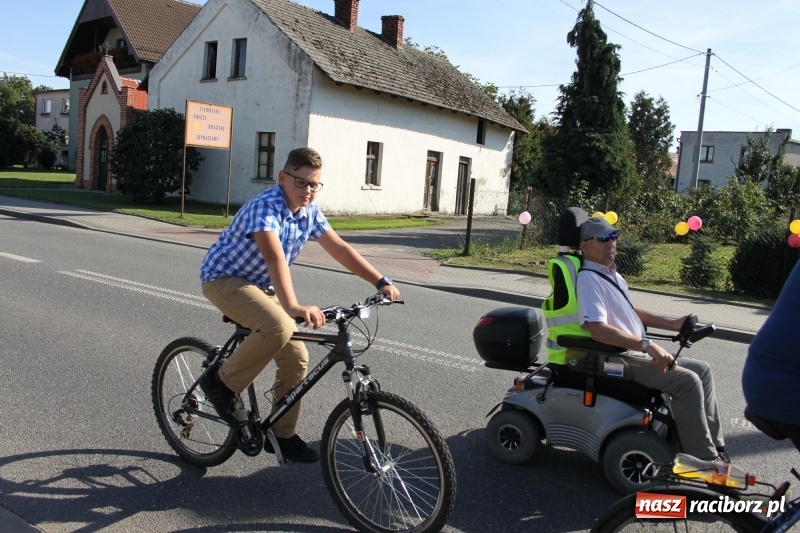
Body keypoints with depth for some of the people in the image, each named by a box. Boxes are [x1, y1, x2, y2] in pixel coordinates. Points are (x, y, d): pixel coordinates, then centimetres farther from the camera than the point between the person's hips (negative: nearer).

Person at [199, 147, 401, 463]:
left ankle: (282, 435, 16)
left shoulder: (310, 211, -4)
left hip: (260, 286, 8)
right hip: (224, 279, -8)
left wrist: (381, 282, -12)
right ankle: (222, 383, -11)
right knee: (279, 326, -34)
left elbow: (339, 249, -4)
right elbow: (275, 257, -44)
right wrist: (293, 306, -57)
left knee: (296, 358, -1)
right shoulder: (265, 207, -28)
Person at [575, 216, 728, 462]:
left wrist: (672, 324, 18)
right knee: (687, 380, -21)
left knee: (702, 369, 9)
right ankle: (704, 457, -11)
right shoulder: (588, 279, -17)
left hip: (636, 354, 10)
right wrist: (647, 345, -30)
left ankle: (713, 443, 12)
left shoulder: (611, 274, 15)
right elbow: (598, 330, -28)